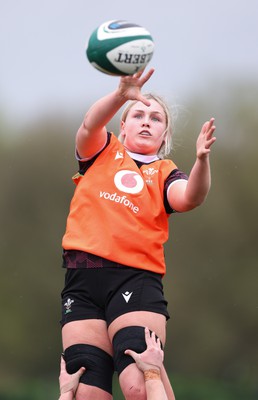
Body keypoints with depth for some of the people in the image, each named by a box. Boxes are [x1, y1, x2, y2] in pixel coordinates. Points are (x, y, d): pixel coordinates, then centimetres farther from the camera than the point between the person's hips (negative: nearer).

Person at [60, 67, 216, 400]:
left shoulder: (164, 173, 17)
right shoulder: (102, 152, 18)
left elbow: (189, 198, -5)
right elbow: (90, 125, -4)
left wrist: (201, 160, -25)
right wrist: (121, 95, -23)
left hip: (136, 278, -1)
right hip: (83, 277, 1)